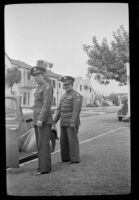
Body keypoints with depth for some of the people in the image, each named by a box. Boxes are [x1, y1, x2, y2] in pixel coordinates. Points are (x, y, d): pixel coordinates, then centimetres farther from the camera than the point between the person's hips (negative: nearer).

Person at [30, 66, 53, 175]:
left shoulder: (47, 87, -10)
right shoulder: (40, 88, 21)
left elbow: (47, 104, -19)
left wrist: (41, 119, -25)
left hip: (44, 121, -10)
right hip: (38, 121, 10)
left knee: (43, 144, -9)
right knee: (40, 144, 9)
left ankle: (44, 168, -5)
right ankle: (45, 166, 13)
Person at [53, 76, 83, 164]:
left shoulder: (76, 95, -10)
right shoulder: (64, 96, 16)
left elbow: (76, 110, -19)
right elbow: (60, 110, 16)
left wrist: (73, 122, -25)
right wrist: (55, 121, 11)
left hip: (72, 122, -8)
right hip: (64, 123, 8)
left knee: (73, 140, -5)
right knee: (64, 141, 8)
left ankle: (75, 159, 2)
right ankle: (66, 158, 17)